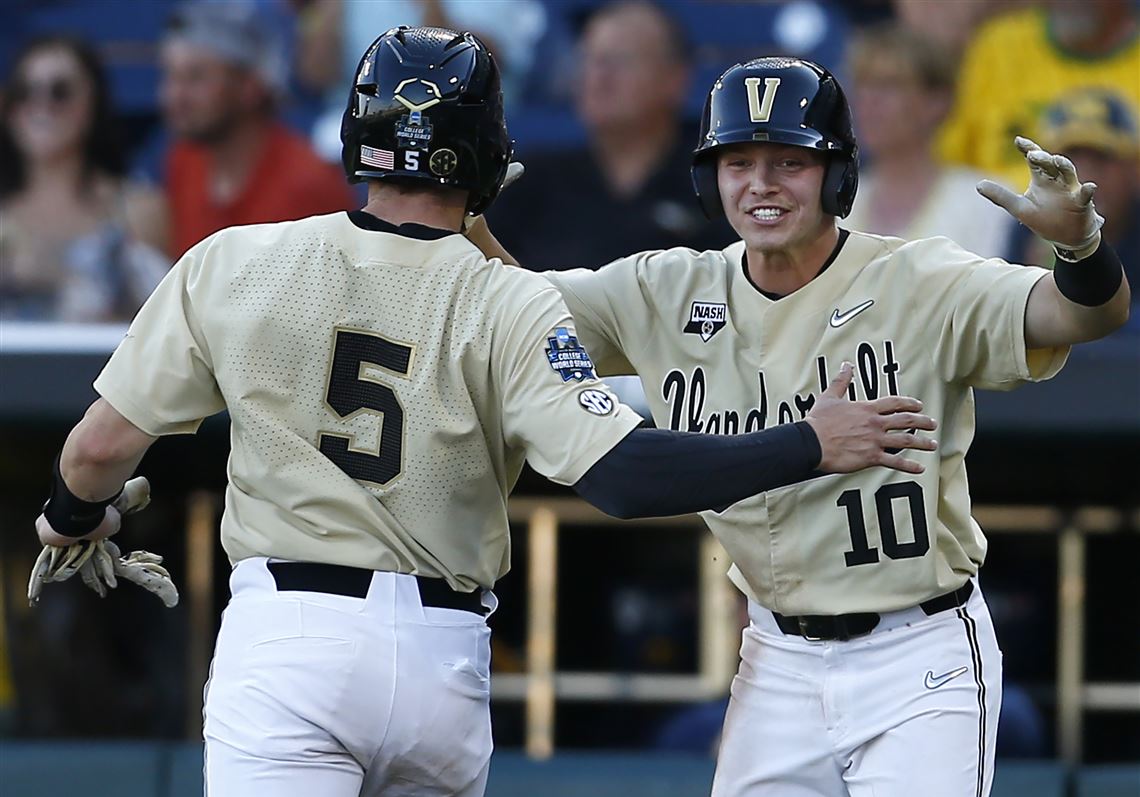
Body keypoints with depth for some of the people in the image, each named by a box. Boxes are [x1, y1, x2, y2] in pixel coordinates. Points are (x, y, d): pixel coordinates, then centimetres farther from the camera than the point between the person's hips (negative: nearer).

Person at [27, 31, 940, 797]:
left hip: (285, 634, -1)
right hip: (440, 660, 1)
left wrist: (75, 522, 28)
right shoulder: (510, 305, -4)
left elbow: (100, 448, 4)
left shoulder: (232, 266, 0)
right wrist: (813, 445, -8)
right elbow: (621, 474, -15)